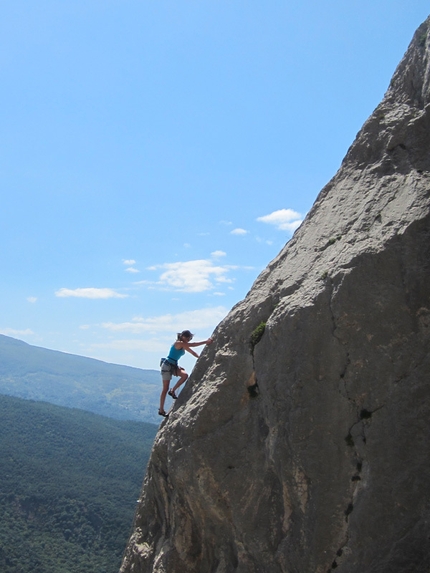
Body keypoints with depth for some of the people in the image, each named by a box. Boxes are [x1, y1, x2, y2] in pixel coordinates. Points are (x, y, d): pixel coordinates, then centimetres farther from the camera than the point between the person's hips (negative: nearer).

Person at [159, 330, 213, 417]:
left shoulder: (183, 345, 10)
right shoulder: (178, 343, -16)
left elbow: (193, 352, 13)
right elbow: (193, 345, -19)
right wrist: (206, 342, -19)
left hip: (174, 366, 8)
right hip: (167, 365, -8)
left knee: (185, 375, -14)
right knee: (165, 389, -5)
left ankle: (172, 391, -2)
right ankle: (161, 410, 1)